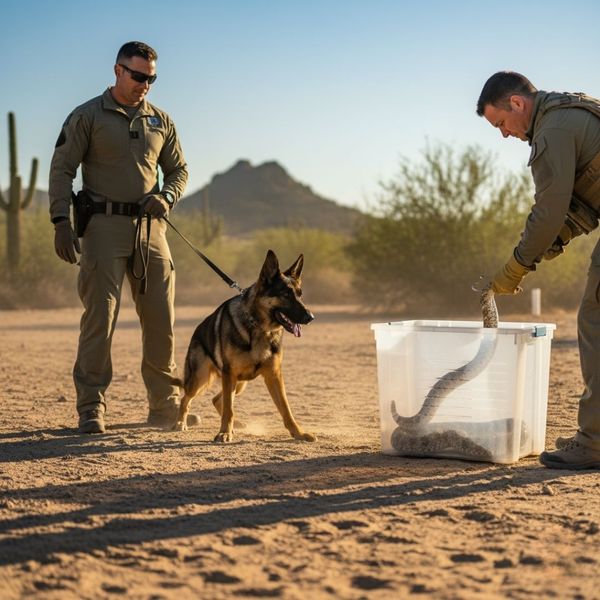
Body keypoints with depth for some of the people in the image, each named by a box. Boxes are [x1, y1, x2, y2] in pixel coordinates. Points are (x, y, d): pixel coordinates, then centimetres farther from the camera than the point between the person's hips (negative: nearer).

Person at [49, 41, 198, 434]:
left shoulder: (161, 121, 14)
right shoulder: (88, 116, 2)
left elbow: (179, 169, 20)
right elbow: (62, 170, -1)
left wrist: (166, 196, -2)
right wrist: (61, 221, -11)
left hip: (151, 226, 4)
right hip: (105, 225, -4)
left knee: (161, 319, 5)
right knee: (100, 317, -7)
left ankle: (166, 404, 16)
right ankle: (92, 408, -1)